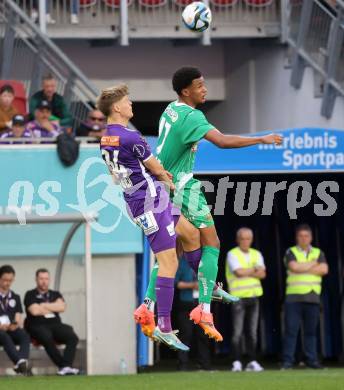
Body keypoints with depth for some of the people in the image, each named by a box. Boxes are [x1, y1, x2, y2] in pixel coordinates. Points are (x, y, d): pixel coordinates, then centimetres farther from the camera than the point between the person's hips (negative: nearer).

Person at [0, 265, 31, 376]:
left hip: (12, 330, 4)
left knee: (24, 335, -31)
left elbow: (19, 319, 16)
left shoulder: (15, 297, 21)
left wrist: (17, 325, -9)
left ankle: (22, 361, -55)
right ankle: (20, 362, -59)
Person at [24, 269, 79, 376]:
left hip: (56, 325, 4)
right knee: (47, 338, -39)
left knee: (72, 337, -27)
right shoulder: (30, 295, 11)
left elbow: (62, 307, 2)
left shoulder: (55, 294, 23)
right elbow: (34, 311, -7)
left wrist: (44, 306, -1)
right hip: (37, 326, -4)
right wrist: (53, 308, 6)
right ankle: (62, 365, -38)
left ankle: (66, 367, -40)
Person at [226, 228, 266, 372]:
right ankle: (237, 362, -6)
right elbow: (239, 272, -16)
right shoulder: (232, 254, -2)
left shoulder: (256, 254, 12)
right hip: (238, 296, -5)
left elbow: (262, 274, -1)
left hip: (253, 295, 5)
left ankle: (252, 362, 8)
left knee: (252, 332, 5)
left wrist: (246, 272, -11)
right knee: (237, 332, -7)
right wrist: (254, 270, -2)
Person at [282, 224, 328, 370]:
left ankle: (312, 360, 6)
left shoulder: (318, 253, 15)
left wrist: (302, 268, -6)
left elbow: (324, 269, -3)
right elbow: (294, 267, -13)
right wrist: (313, 264, -2)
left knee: (311, 330, 3)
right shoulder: (291, 252, 8)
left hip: (313, 297, 2)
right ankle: (288, 360, -7)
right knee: (291, 329, -7)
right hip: (294, 297, -2)